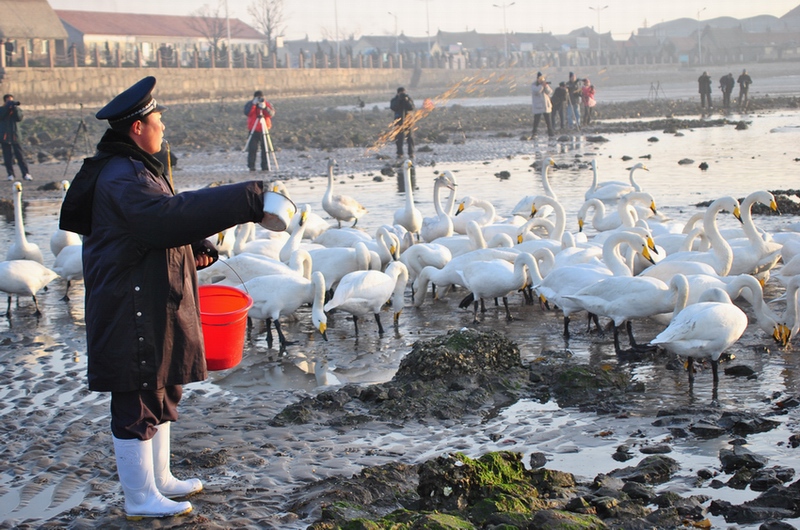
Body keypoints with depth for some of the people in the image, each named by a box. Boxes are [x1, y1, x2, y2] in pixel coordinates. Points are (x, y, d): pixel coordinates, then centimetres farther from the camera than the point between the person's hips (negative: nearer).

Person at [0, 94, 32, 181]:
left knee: (20, 156, -5)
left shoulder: (17, 109, 8)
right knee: (8, 156, 2)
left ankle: (25, 174, -7)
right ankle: (10, 174, 10)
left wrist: (15, 108, -19)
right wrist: (9, 105, -22)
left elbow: (19, 118, -8)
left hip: (15, 136, 0)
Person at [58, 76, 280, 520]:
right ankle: (140, 498, 11)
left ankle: (159, 479, 33)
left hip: (156, 308, 11)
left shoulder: (136, 169, 15)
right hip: (132, 313, -11)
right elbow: (169, 215, -37)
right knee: (137, 403, 0)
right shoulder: (122, 180, -21)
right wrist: (246, 201, -39)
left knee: (162, 393, 20)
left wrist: (198, 247, 3)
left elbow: (161, 219, 24)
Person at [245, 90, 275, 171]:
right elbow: (247, 113, -15)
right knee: (252, 149, -5)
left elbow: (272, 113, -12)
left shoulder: (267, 104, 4)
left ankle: (265, 166, 6)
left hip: (264, 129, 1)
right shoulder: (249, 104, 3)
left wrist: (265, 107, -28)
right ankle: (251, 166, 1)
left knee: (265, 149, 0)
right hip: (253, 130, -1)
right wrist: (253, 104, -22)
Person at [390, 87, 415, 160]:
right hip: (398, 120, 1)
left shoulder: (409, 98, 5)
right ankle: (399, 153, 7)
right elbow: (392, 108, -13)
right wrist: (398, 100, -18)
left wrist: (407, 101, -18)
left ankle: (411, 153, -6)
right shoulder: (394, 100, 5)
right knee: (398, 137, 0)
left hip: (408, 120, -1)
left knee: (409, 137, -7)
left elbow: (412, 108, -8)